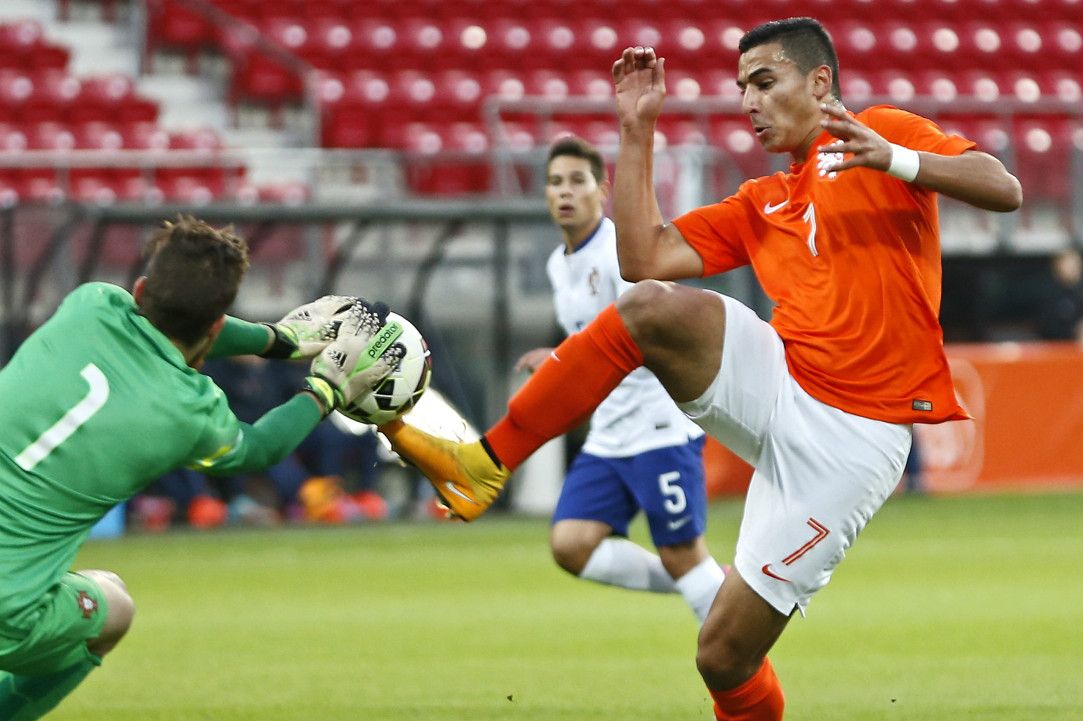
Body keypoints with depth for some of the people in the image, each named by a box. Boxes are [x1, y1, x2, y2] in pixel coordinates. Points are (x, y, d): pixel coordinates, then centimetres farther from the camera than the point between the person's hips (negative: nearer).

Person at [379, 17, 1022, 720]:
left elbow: (1004, 189, -9)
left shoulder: (884, 131, 5)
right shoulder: (761, 204, 22)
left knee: (727, 657, -8)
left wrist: (893, 159, -23)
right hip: (777, 382, 5)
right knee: (651, 305, -24)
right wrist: (637, 134, 11)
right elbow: (645, 259, 13)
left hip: (850, 437, -5)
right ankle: (484, 467, -19)